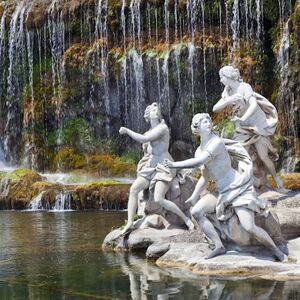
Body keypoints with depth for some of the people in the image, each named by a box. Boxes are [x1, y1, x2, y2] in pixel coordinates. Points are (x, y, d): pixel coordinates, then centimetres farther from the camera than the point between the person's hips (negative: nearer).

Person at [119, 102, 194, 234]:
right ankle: (130, 223, -16)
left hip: (163, 167, -8)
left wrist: (127, 130, -11)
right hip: (150, 166, 8)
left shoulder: (162, 127, -9)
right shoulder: (150, 131, 17)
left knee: (159, 199, -22)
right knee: (134, 189, -15)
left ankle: (186, 219, -7)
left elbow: (143, 139, -19)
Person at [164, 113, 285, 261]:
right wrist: (194, 197, 15)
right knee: (196, 212, -8)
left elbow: (199, 161, -29)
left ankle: (276, 250, 5)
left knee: (249, 227, -19)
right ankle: (219, 246, -6)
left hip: (239, 188, -8)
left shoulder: (217, 142, -15)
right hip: (223, 192, 8)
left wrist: (174, 164, -22)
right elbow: (204, 177, 19)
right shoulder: (199, 151, 9)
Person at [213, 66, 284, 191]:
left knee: (263, 157, -7)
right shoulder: (228, 92, 5)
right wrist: (228, 101, -20)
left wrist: (243, 118, -43)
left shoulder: (244, 87, -14)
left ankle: (278, 183, 9)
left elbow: (254, 104, -28)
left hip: (257, 125, -5)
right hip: (242, 129, 6)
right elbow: (215, 108, -3)